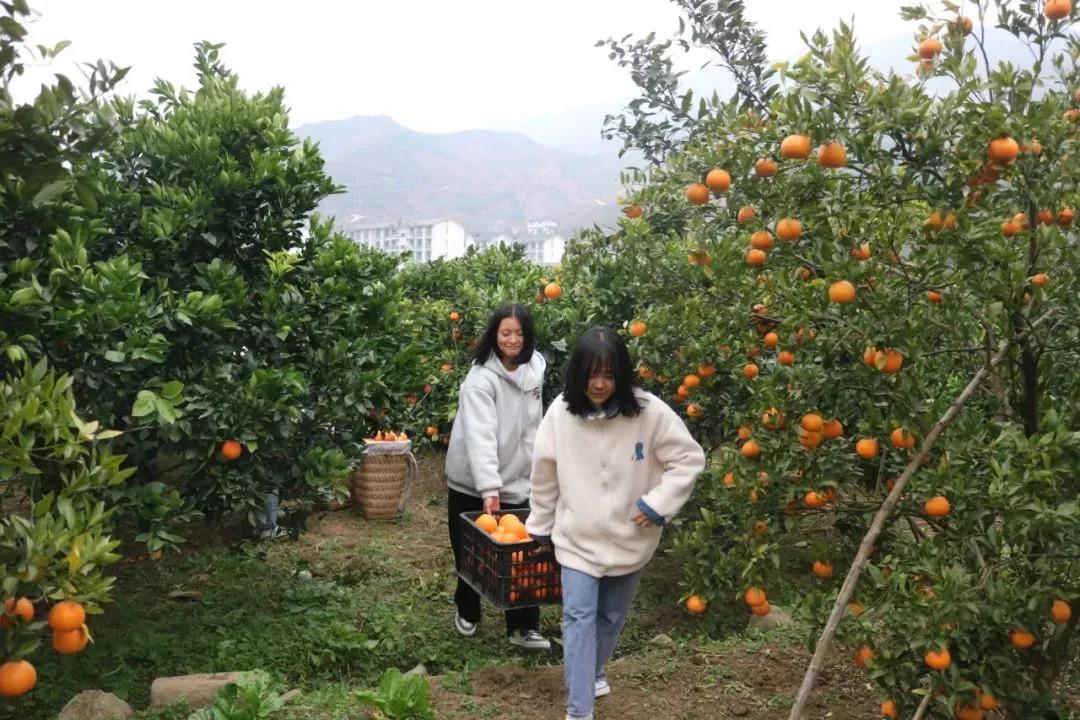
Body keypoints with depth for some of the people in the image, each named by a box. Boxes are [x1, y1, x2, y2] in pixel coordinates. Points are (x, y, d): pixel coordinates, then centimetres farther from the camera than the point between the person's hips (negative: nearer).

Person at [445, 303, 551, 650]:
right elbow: (480, 435, -30)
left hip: (516, 483, 5)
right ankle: (467, 613, 36)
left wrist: (537, 472, 13)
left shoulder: (533, 370, 1)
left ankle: (523, 627, 11)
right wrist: (489, 488, -37)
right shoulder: (482, 379, -20)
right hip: (473, 485, -4)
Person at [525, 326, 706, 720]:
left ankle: (594, 671, 46)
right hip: (577, 536, 0)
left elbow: (689, 459, -10)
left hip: (629, 537, 1)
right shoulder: (560, 412, -13)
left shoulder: (650, 411, -19)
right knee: (579, 616, -5)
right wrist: (539, 526, 8)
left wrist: (657, 504, -17)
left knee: (612, 615, 19)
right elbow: (545, 475, -1)